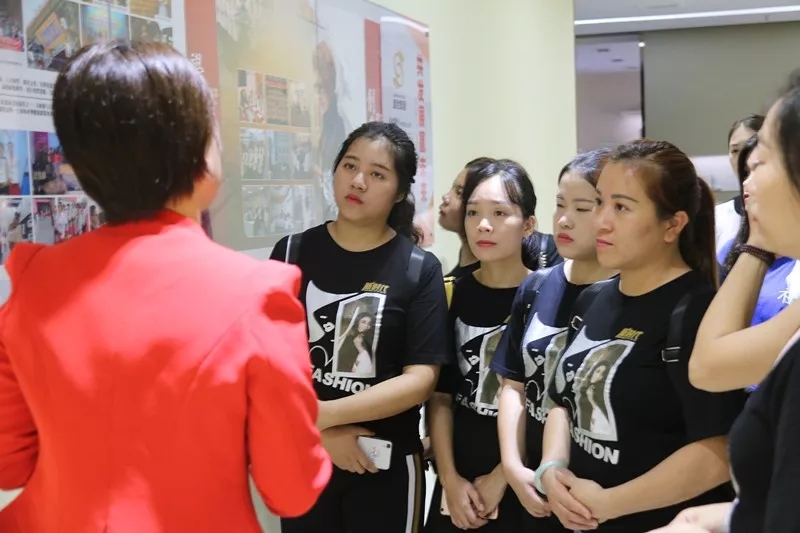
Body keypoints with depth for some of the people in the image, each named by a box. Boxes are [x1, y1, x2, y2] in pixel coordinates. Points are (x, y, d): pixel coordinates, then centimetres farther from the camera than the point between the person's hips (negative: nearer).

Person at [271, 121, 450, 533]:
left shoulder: (419, 269, -6)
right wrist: (321, 434, -15)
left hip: (386, 466, -1)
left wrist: (325, 414, -19)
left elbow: (420, 379, -12)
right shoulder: (292, 254, -1)